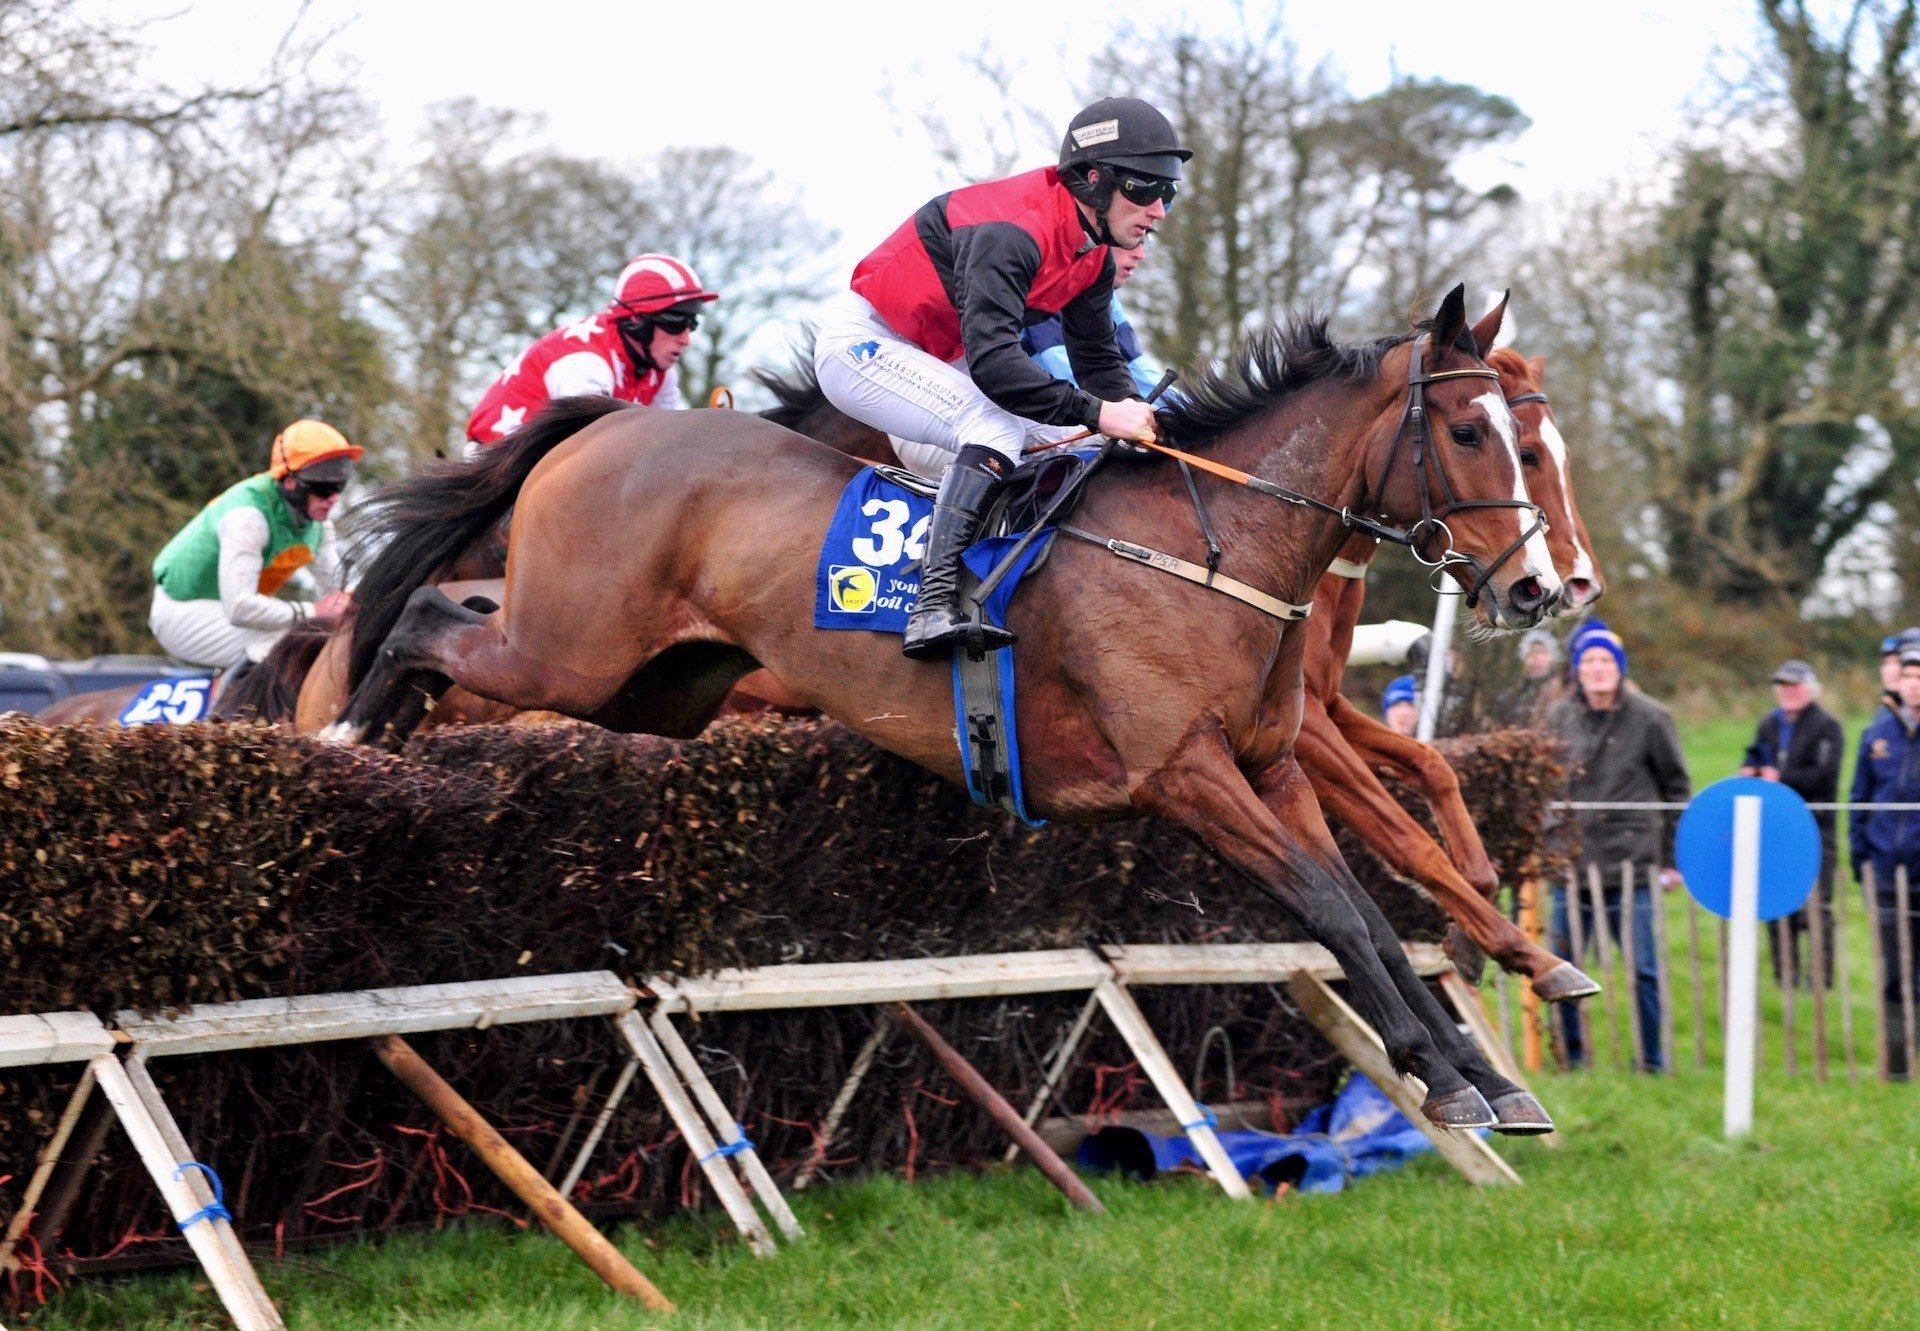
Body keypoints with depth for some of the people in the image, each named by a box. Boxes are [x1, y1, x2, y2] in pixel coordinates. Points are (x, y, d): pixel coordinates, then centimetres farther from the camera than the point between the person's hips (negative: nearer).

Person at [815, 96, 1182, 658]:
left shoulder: (1092, 254, 1)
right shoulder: (1013, 231, -30)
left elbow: (1099, 360, 5)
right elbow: (991, 360, -40)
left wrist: (1136, 416, -16)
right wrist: (1097, 412, -42)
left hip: (936, 360, 10)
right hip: (863, 344, -10)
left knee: (1072, 442, 3)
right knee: (997, 428, -30)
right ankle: (933, 605, -39)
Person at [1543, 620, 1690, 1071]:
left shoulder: (1649, 718, -1)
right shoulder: (1559, 717, 7)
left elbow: (1676, 790, 5)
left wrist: (1673, 858, 3)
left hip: (1632, 866, -3)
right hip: (1570, 867, 3)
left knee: (1643, 968, 1)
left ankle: (1651, 1059, 11)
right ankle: (1568, 1053, 19)